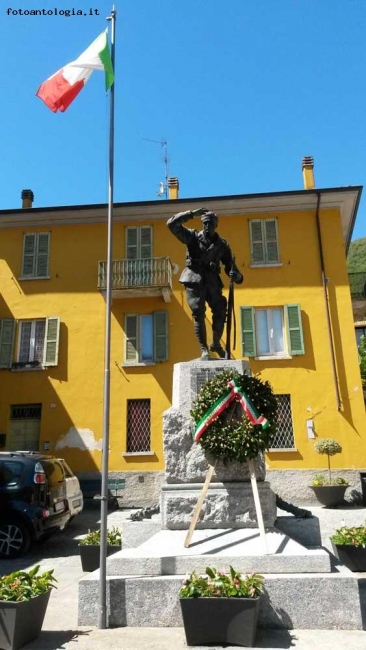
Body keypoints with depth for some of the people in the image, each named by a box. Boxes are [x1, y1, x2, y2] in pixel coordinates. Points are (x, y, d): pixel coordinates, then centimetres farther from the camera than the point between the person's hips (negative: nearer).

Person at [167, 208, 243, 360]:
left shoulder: (222, 244, 10)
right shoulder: (193, 237, 4)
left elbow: (229, 264, 7)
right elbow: (172, 224, -4)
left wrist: (236, 276, -15)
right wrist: (192, 213, -9)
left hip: (212, 281, 3)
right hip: (194, 280, -3)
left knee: (220, 313, 3)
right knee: (198, 315, -8)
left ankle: (216, 344, 26)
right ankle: (204, 350, -3)